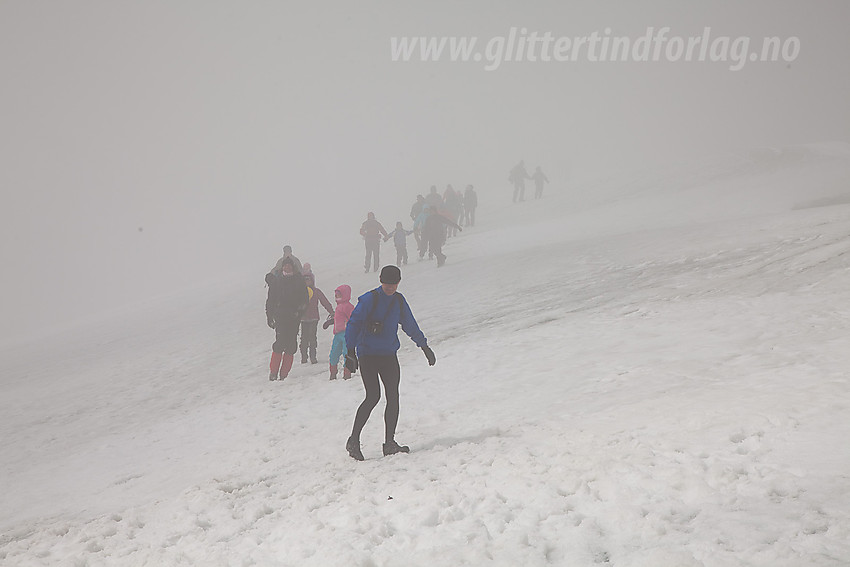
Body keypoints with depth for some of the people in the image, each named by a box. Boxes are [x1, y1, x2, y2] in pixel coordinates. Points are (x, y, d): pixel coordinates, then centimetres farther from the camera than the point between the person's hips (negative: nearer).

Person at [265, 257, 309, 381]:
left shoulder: (299, 280, 11)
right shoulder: (276, 281, 12)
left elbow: (305, 298, 7)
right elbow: (271, 300, 13)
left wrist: (299, 310, -9)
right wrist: (269, 316, 7)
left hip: (294, 316, 1)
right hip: (280, 316, -1)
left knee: (291, 344, -4)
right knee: (280, 341, -14)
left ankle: (284, 373, 1)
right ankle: (273, 371, -8)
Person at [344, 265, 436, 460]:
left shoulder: (399, 301, 9)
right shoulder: (369, 299, -9)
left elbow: (410, 326, 22)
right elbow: (353, 324, -10)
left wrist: (425, 346, 28)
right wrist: (350, 351, -17)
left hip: (389, 355, 5)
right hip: (367, 355, -5)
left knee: (393, 397, -3)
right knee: (373, 396, -15)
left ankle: (389, 443, 4)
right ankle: (354, 440, -4)